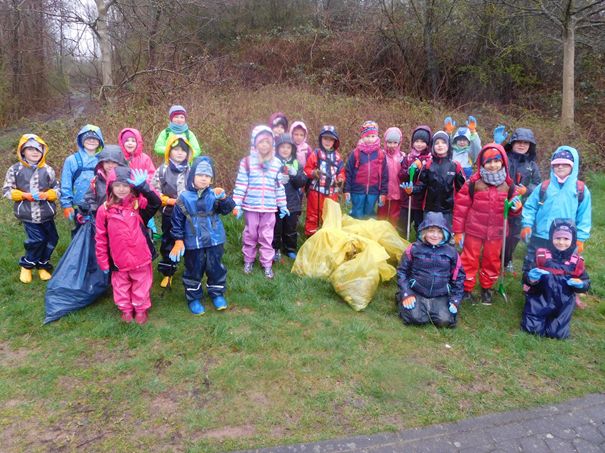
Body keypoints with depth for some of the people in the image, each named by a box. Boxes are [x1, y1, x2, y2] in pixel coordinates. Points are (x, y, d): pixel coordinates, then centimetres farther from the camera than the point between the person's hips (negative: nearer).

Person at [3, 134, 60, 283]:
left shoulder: (48, 170, 2)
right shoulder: (15, 169, -1)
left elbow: (57, 190, 7)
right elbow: (7, 190, 2)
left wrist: (47, 194, -13)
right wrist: (24, 195, -13)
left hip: (46, 213, 3)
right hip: (27, 214, -3)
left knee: (51, 239, 6)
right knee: (36, 240, -8)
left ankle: (42, 265, 28)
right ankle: (27, 265, 18)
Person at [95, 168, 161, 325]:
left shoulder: (138, 204, -7)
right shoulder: (104, 209, -6)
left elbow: (156, 203, -27)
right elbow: (100, 238, -1)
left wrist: (143, 187, -40)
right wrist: (103, 261, 2)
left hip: (140, 257, -1)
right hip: (118, 259, 1)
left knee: (141, 284, 15)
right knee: (121, 285, 19)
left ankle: (141, 309, 36)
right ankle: (126, 309, 40)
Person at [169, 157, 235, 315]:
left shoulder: (214, 194, -4)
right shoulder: (184, 197, -7)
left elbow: (227, 209, -13)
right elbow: (177, 220, -1)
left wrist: (223, 198, -32)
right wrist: (178, 240, -3)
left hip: (214, 240, 1)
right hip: (193, 242, -1)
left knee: (216, 268, 12)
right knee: (193, 270, 10)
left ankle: (217, 294, 31)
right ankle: (194, 298, 27)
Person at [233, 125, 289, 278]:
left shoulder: (277, 163, 3)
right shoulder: (247, 162, -4)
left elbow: (279, 186, 9)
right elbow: (241, 185, -4)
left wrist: (283, 206, 10)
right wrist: (237, 205, -7)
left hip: (269, 208, 1)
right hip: (251, 206, -1)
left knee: (267, 237, 8)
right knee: (250, 235, 12)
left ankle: (267, 264, 18)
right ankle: (248, 261, 28)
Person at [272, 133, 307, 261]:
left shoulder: (296, 163, 7)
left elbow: (302, 182, 0)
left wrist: (295, 175, -18)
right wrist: (276, 180, -25)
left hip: (293, 203, 3)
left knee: (291, 228, 13)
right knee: (276, 228, 7)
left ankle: (290, 249, 28)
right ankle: (276, 250, 22)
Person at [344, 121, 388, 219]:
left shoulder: (381, 154, 1)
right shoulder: (355, 153, -3)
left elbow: (384, 175, 4)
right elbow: (348, 172, -1)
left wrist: (383, 192, 2)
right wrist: (347, 190, -3)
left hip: (373, 191, 2)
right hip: (357, 191, -1)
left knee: (369, 216, 13)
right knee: (357, 216, 6)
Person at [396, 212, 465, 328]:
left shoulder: (451, 252, 3)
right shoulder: (414, 249, -3)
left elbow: (458, 277, 12)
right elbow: (402, 271, 3)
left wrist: (455, 300, 3)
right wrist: (406, 294, -6)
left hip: (440, 297, 2)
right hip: (416, 294, -2)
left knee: (444, 321, -21)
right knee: (416, 318, -25)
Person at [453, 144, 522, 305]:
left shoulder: (508, 185, 0)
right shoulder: (473, 182, -11)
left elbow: (511, 206, 13)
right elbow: (461, 206, -8)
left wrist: (516, 208, -13)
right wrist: (458, 230, -8)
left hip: (496, 232, 3)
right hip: (474, 230, -3)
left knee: (492, 261, 15)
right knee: (470, 260, 6)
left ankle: (486, 288, 35)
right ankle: (466, 289, 22)